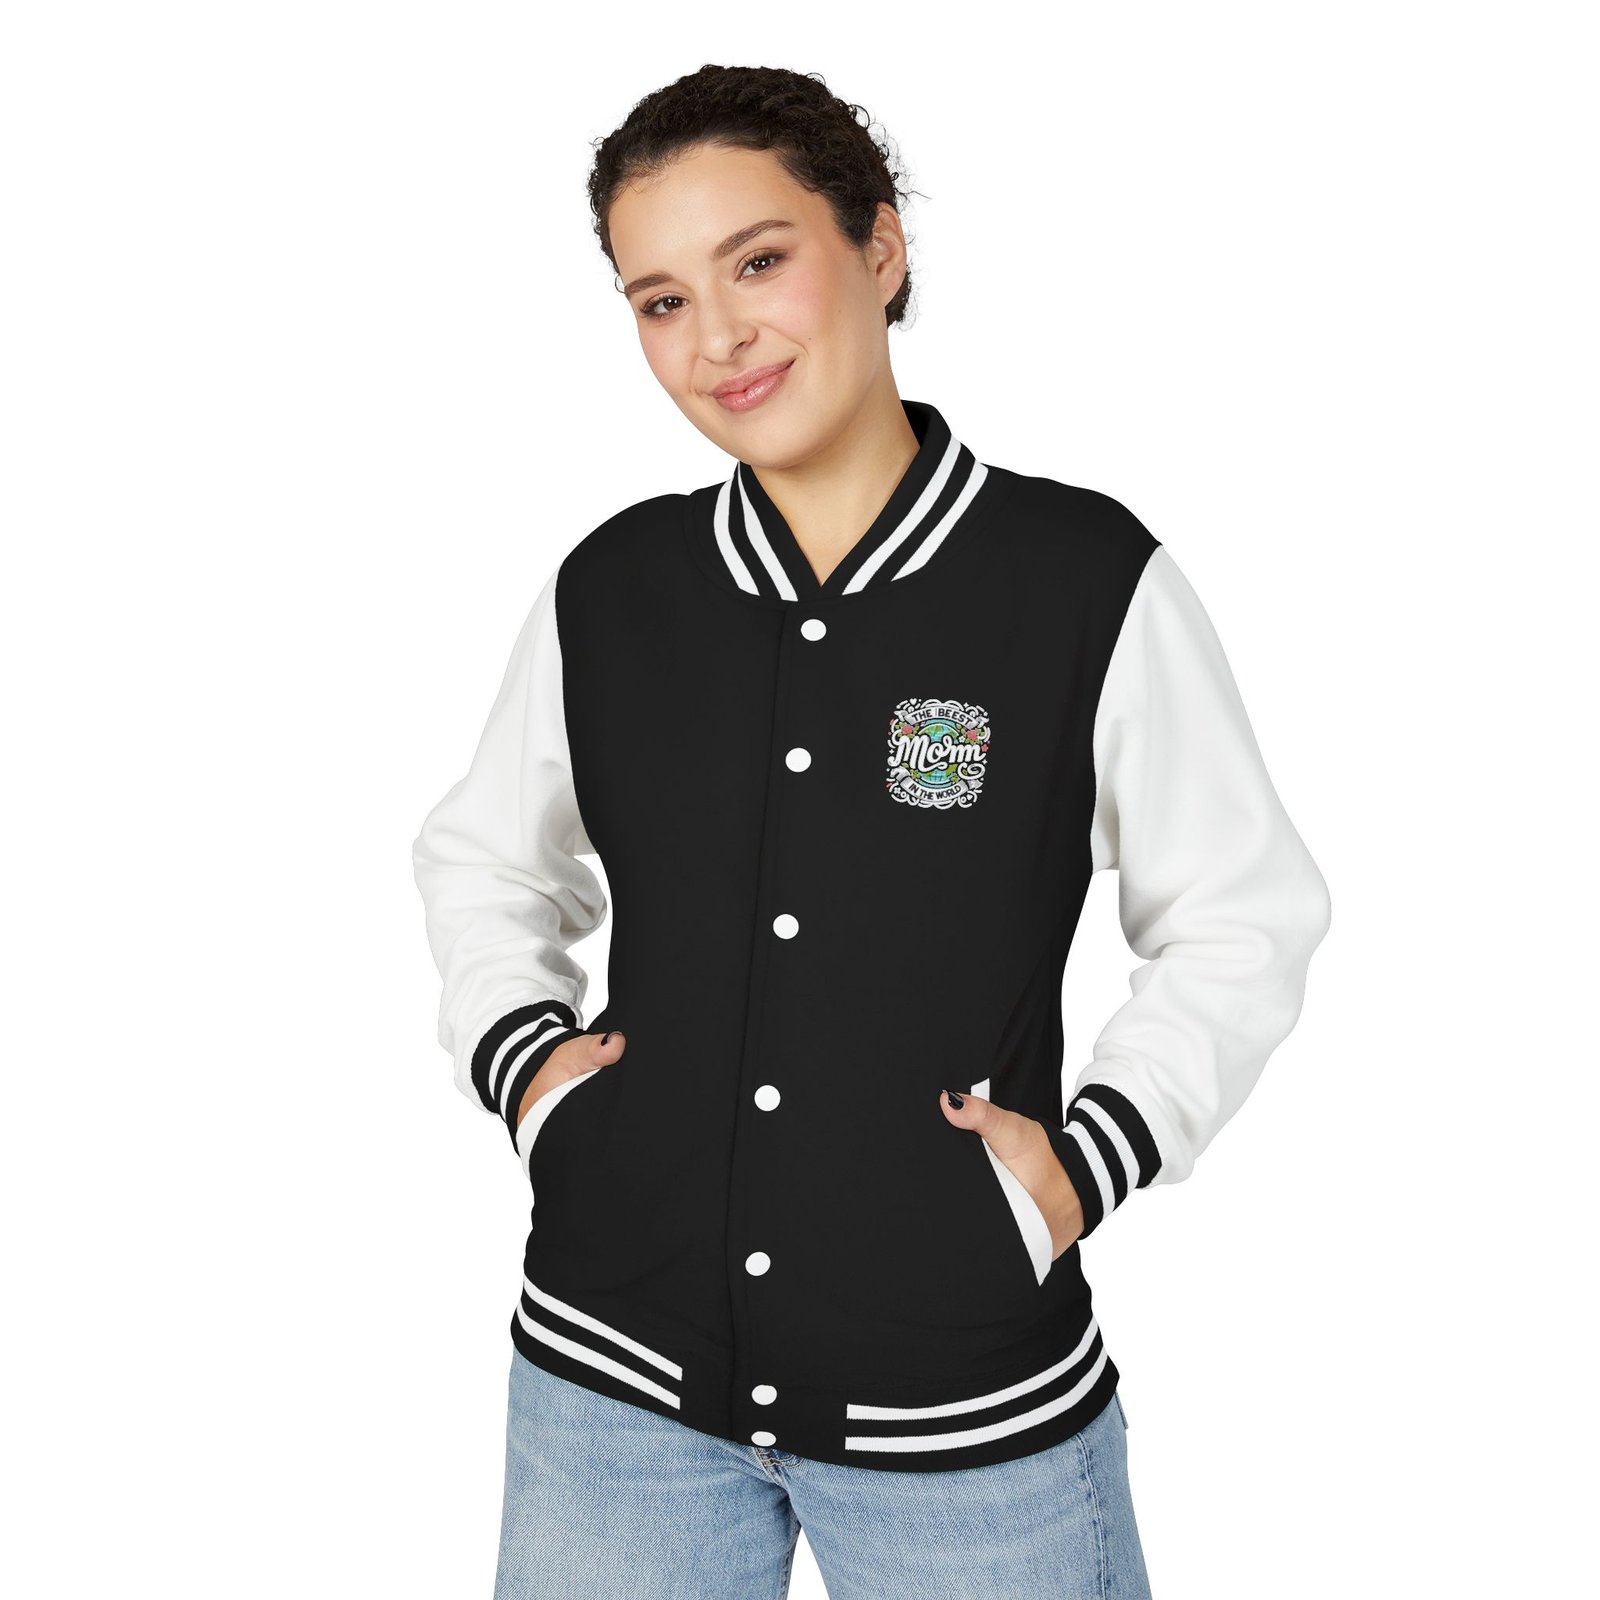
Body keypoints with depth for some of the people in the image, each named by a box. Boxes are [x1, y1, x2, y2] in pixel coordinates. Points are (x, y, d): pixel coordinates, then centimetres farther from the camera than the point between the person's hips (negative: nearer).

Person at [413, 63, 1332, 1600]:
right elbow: (480, 856, 16)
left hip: (968, 1399, -2)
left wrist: (1093, 1154, -9)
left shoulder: (1090, 581, -9)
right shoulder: (607, 591, -1)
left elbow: (1242, 918, 1)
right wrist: (514, 1054, 1)